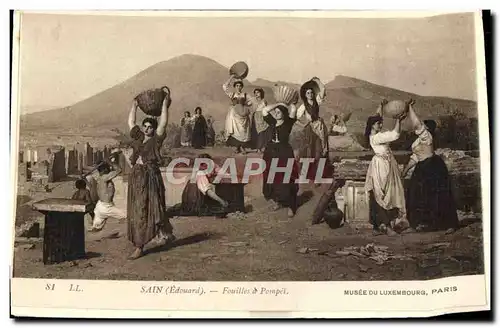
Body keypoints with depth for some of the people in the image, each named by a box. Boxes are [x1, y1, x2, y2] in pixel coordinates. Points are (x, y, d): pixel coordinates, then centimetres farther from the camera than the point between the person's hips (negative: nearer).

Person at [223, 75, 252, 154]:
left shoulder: (245, 95, 13)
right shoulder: (232, 94, 10)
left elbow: (250, 102, 13)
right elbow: (224, 87, 4)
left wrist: (244, 103, -5)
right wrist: (231, 78, 3)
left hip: (242, 113, 0)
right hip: (234, 114, 0)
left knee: (243, 131, -5)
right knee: (235, 130, -8)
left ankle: (242, 147, -1)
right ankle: (236, 146, -4)